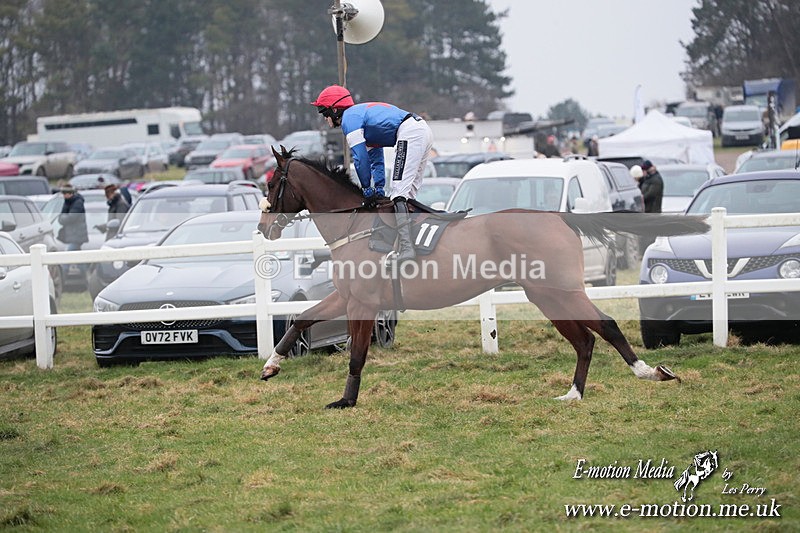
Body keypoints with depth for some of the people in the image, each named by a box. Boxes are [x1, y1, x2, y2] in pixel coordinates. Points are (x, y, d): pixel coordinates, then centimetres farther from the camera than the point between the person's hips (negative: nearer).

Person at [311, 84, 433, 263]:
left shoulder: (349, 118, -1)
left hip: (409, 134, -10)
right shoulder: (361, 112, 30)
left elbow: (360, 158, -6)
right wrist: (379, 189, 23)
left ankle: (406, 248, -29)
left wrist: (367, 189, 2)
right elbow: (376, 159, 31)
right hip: (424, 130, 10)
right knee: (407, 194, 16)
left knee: (399, 193, -17)